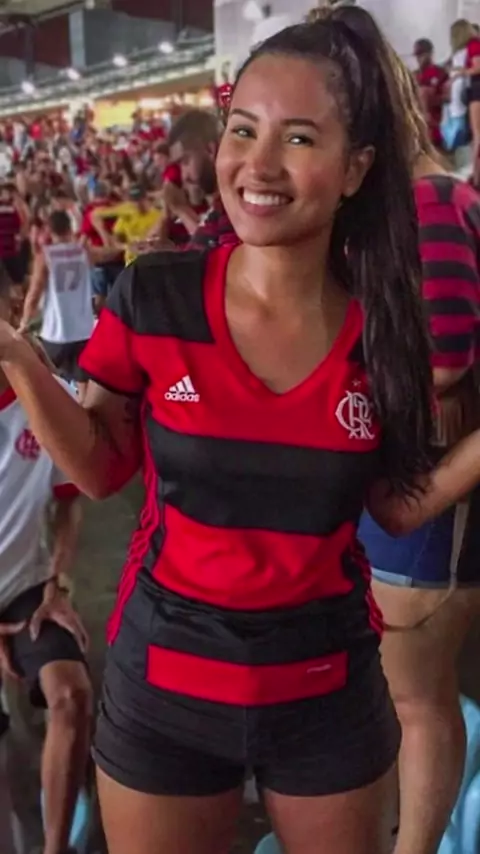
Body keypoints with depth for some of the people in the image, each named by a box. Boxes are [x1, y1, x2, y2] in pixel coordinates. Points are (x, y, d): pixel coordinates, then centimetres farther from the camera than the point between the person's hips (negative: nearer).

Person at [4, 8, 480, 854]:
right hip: (167, 681, -1)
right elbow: (102, 469, -4)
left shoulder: (382, 327, -9)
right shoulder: (153, 299, -14)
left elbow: (395, 506, 1)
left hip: (329, 686, 2)